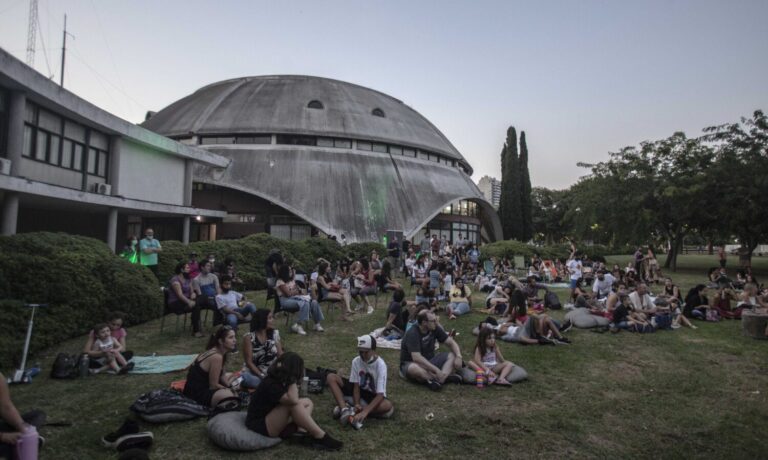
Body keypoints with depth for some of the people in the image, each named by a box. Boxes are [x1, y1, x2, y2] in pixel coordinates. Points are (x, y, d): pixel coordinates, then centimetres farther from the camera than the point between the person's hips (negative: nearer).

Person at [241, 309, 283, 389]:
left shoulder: (275, 334, 2)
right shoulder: (249, 337, -12)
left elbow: (280, 355, 0)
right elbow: (249, 362, -12)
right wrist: (262, 376, -22)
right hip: (253, 372, -4)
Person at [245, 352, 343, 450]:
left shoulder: (278, 379, 5)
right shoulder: (270, 384, -24)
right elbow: (293, 400, -33)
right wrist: (292, 381, -24)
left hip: (272, 418, 10)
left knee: (307, 402, 3)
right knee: (293, 404, -30)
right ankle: (320, 437, -24)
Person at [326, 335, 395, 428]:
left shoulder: (380, 365, -25)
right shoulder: (356, 361, -13)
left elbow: (380, 394, -31)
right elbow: (356, 386, -10)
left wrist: (364, 412, -42)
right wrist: (356, 404, -28)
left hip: (374, 395, -3)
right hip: (360, 390, 3)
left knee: (388, 406, -38)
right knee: (331, 377, -16)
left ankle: (350, 409, -28)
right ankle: (345, 409, -31)